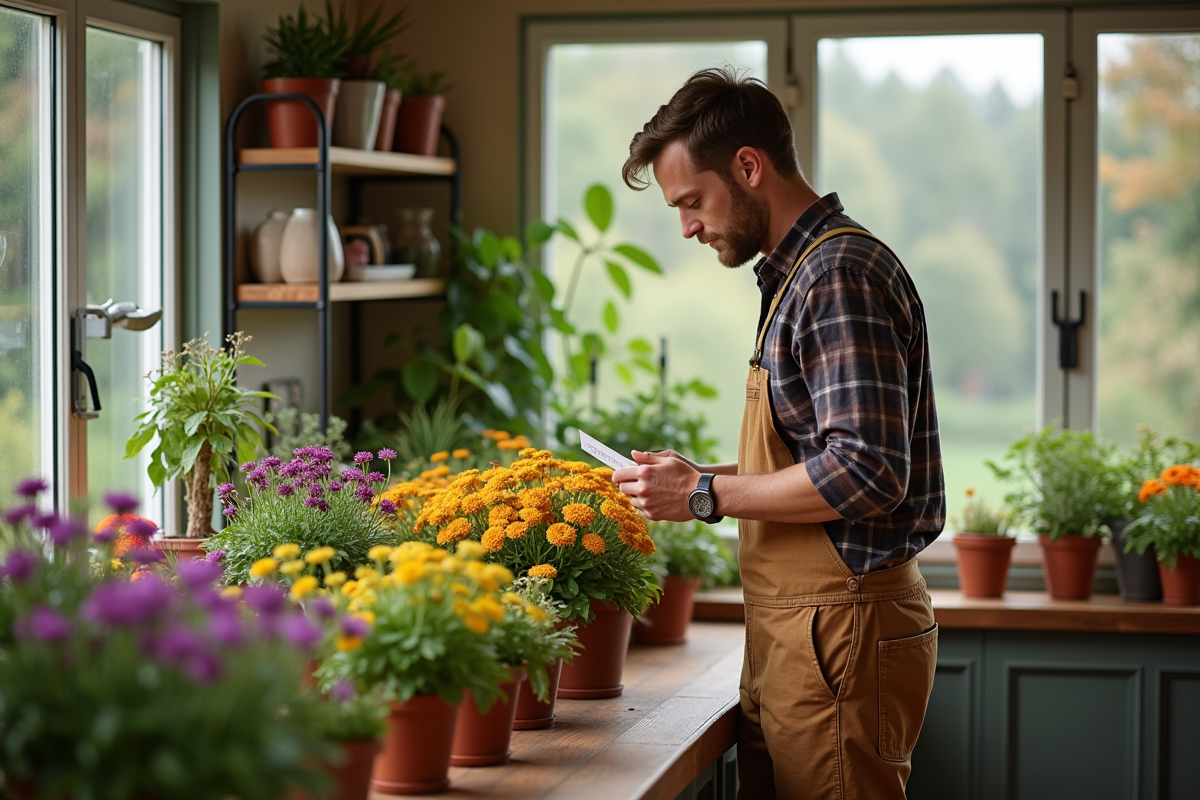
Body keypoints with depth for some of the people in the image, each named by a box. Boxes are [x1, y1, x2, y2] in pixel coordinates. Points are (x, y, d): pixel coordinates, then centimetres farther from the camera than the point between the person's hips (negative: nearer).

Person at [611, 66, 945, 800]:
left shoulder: (841, 276, -16)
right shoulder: (803, 272, 17)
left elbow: (867, 472, -24)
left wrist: (707, 495, -15)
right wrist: (704, 478, 12)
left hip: (840, 630, -10)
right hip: (800, 630, 10)